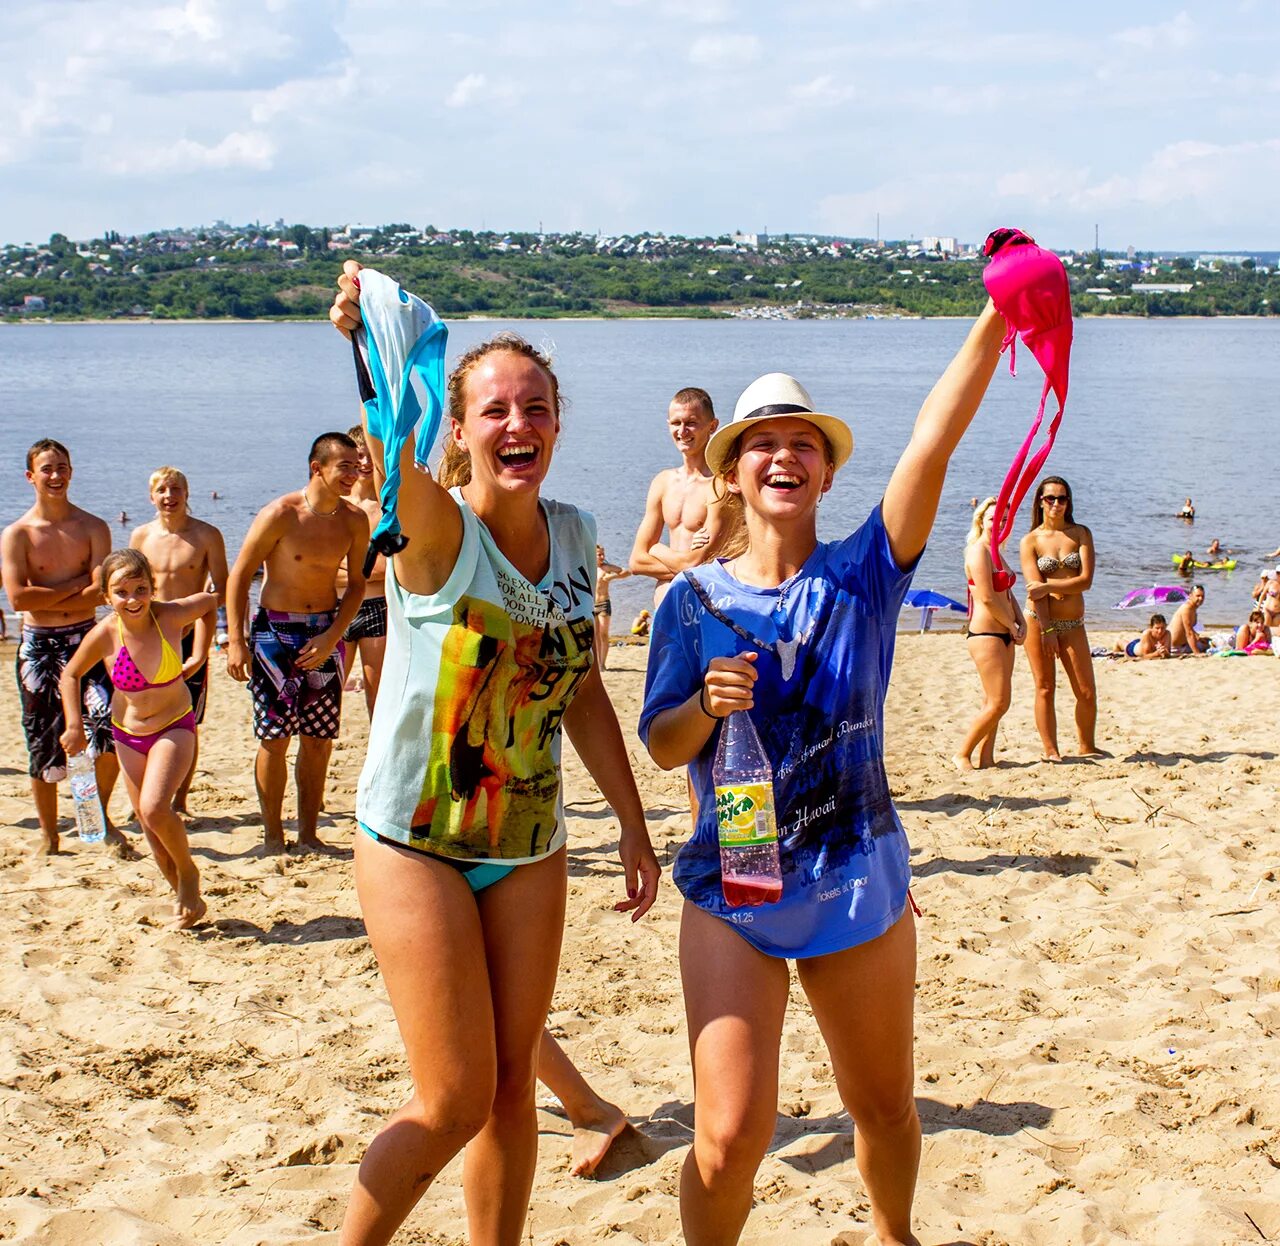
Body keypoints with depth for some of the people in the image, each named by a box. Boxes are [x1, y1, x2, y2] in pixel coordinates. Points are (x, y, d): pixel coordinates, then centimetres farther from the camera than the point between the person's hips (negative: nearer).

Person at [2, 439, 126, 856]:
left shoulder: (93, 528, 4)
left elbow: (102, 591, -8)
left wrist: (48, 599, -13)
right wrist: (76, 585, -9)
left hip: (85, 639, 0)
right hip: (39, 646, 0)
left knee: (110, 724, -16)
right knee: (43, 744, 5)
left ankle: (100, 812, 8)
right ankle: (48, 836, 20)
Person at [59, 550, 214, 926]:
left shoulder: (171, 616, -20)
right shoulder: (104, 635, -17)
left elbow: (212, 600, 1)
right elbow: (70, 674, 1)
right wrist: (74, 726, -4)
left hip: (174, 728, -2)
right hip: (128, 735, 2)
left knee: (154, 809, -21)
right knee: (150, 826, 6)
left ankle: (188, 871, 5)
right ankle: (184, 895, 25)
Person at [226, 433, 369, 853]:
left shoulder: (354, 520, -1)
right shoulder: (280, 514, -12)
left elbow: (357, 584, 6)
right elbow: (239, 576, -7)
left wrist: (332, 637, -6)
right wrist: (235, 642, -12)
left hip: (324, 633, 4)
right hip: (275, 632, -4)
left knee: (318, 739, 5)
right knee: (274, 737, -3)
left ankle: (308, 834, 15)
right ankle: (272, 836, 8)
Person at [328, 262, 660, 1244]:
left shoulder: (575, 537, 2)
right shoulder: (437, 528, -14)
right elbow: (394, 461, -38)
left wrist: (634, 823, 11)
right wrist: (373, 354, -57)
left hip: (530, 848, 5)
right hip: (416, 843, -5)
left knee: (513, 1087, 11)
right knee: (456, 1102, -3)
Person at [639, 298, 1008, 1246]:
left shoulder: (864, 574, -2)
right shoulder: (694, 601, -1)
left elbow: (931, 443, -16)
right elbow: (662, 748, 0)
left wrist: (997, 319, -27)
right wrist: (709, 704, -22)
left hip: (860, 884, 1)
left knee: (884, 1107, 18)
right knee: (731, 1133, -11)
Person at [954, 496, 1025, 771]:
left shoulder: (994, 552, 17)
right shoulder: (978, 551, -13)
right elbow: (987, 598, -18)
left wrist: (1021, 622, 5)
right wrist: (1011, 625, -8)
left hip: (1003, 635, 10)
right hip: (986, 634, -10)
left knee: (994, 703, 10)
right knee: (998, 703, -11)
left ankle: (986, 759, 14)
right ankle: (962, 755, -1)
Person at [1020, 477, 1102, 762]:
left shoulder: (1081, 534, 7)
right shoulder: (1030, 541, 1)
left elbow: (1085, 580, -5)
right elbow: (1035, 589, -8)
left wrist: (1049, 586, -16)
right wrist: (1047, 630, -15)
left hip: (1072, 624, 2)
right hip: (1039, 621, -2)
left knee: (1087, 692, 3)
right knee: (1045, 689, 1)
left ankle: (1087, 747, 21)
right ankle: (1050, 751, 8)